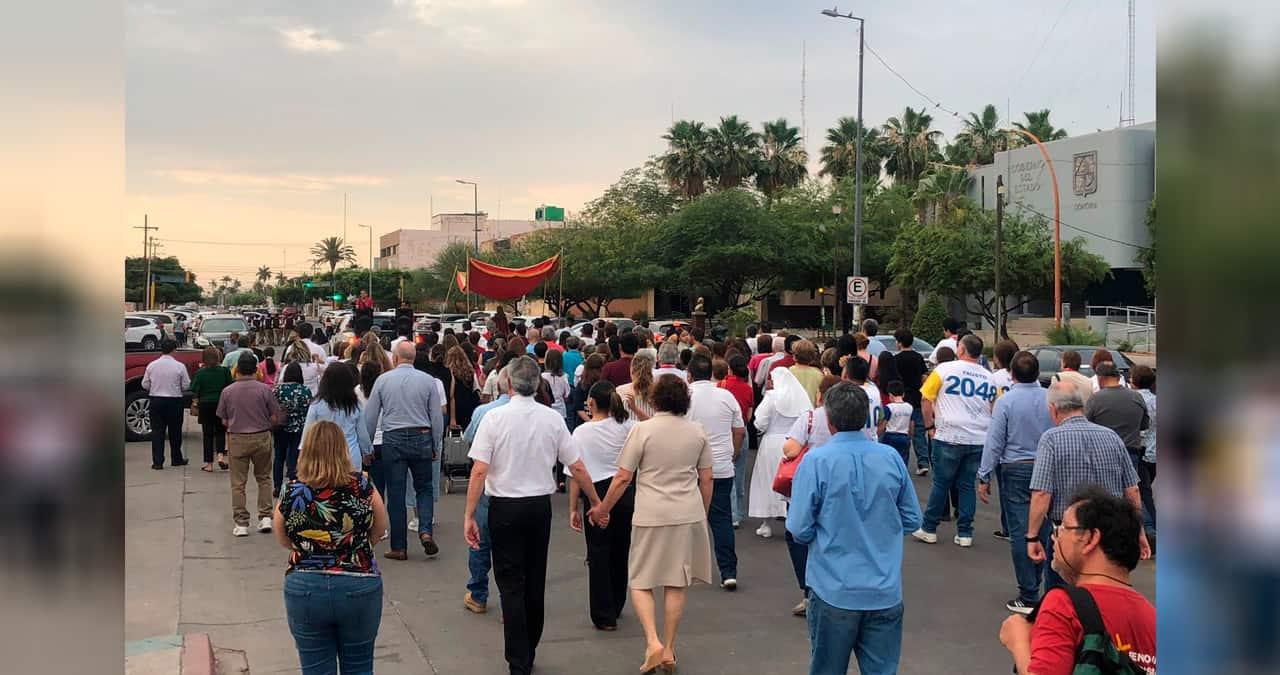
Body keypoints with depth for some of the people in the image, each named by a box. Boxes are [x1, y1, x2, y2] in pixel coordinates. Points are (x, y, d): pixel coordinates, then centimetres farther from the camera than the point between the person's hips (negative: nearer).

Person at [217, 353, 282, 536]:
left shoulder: (228, 391, -4)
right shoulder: (265, 389, -7)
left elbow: (224, 421, 2)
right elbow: (275, 418, -4)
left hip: (237, 439, 0)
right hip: (261, 437, 0)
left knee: (238, 483, 7)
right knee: (263, 478, 16)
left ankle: (241, 524, 8)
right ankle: (265, 517, 10)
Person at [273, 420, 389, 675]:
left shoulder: (291, 493, -9)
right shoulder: (362, 486, -9)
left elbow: (285, 542, 9)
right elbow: (380, 530, 7)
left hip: (304, 589, 0)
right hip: (359, 587, 0)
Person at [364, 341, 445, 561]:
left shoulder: (383, 379, 0)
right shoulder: (427, 380, 0)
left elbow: (370, 415, 3)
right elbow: (437, 416, 1)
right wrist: (436, 446, 10)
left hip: (393, 440, 0)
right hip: (421, 438, 0)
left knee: (395, 493, 5)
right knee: (424, 488, 15)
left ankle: (399, 547, 9)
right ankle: (425, 531, -6)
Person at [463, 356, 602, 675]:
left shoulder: (495, 418, -10)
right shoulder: (553, 419, -2)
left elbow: (479, 471, -14)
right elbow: (578, 468, 1)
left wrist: (469, 515, -8)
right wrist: (597, 503, 13)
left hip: (505, 507, -3)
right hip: (540, 505, 3)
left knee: (511, 586, 3)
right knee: (535, 583, 15)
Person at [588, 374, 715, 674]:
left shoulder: (642, 430, -9)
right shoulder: (697, 431, 3)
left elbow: (623, 477, -8)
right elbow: (706, 479, 8)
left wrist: (602, 509, 6)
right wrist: (703, 514, 22)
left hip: (651, 516, -3)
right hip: (688, 515, 3)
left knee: (641, 583, 9)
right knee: (676, 585, 11)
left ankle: (653, 642, -7)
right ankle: (669, 650, 17)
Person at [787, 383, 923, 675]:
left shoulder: (816, 461, -13)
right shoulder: (891, 458, -3)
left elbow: (800, 530, -11)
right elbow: (912, 520, 6)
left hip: (835, 592, -2)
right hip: (885, 593, 3)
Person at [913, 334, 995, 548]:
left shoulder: (945, 369, -4)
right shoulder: (988, 377, 8)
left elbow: (926, 399, -2)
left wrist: (929, 425, 7)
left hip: (949, 436, -3)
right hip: (978, 439, 3)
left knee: (941, 483, 5)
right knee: (967, 485, 10)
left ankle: (929, 529, 12)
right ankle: (965, 533, 10)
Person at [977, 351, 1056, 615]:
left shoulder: (1006, 401, -10)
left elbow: (994, 442, -9)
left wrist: (984, 477, -2)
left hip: (1015, 470, -4)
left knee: (1020, 533, 1)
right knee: (1043, 530, 13)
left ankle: (1029, 597, 2)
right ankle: (1036, 584, 25)